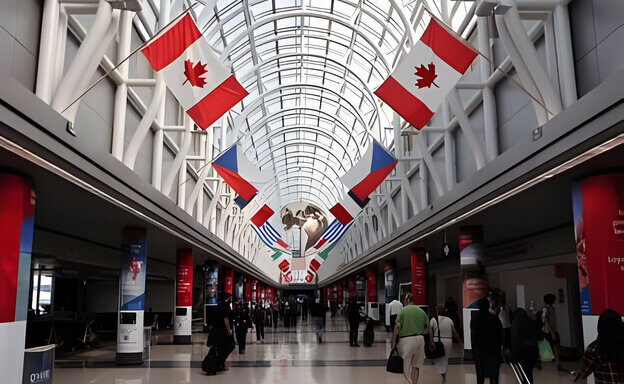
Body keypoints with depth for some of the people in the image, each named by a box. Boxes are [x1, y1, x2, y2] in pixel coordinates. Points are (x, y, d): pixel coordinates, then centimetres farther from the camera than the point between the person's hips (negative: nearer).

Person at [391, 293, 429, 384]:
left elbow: (397, 327, -10)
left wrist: (393, 341, -6)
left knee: (405, 364, 3)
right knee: (416, 365, 13)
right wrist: (431, 341, 23)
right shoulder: (422, 311, 10)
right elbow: (427, 327, 11)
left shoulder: (403, 310, -2)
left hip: (406, 340, -4)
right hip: (420, 339, 4)